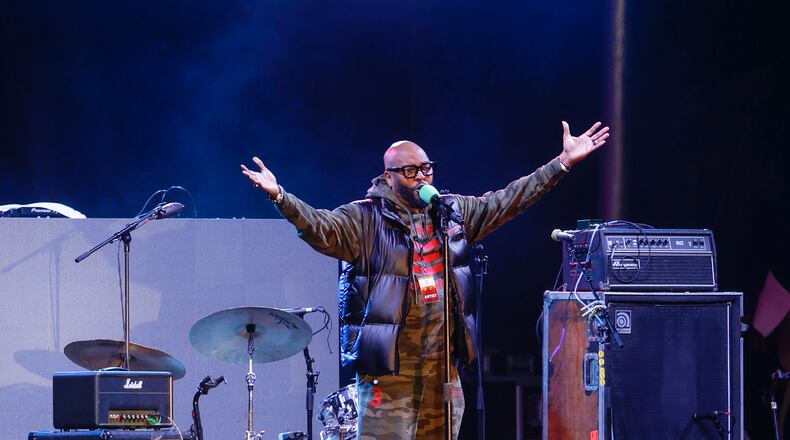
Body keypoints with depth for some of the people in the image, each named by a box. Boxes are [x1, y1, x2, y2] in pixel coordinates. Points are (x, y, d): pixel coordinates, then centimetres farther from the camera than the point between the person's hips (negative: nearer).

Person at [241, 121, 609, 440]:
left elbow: (507, 201, 16)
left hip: (443, 369, 5)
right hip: (388, 369, -5)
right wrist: (280, 197, -33)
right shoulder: (366, 219, -3)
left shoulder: (455, 212, 13)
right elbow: (320, 227, -16)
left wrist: (563, 163, 14)